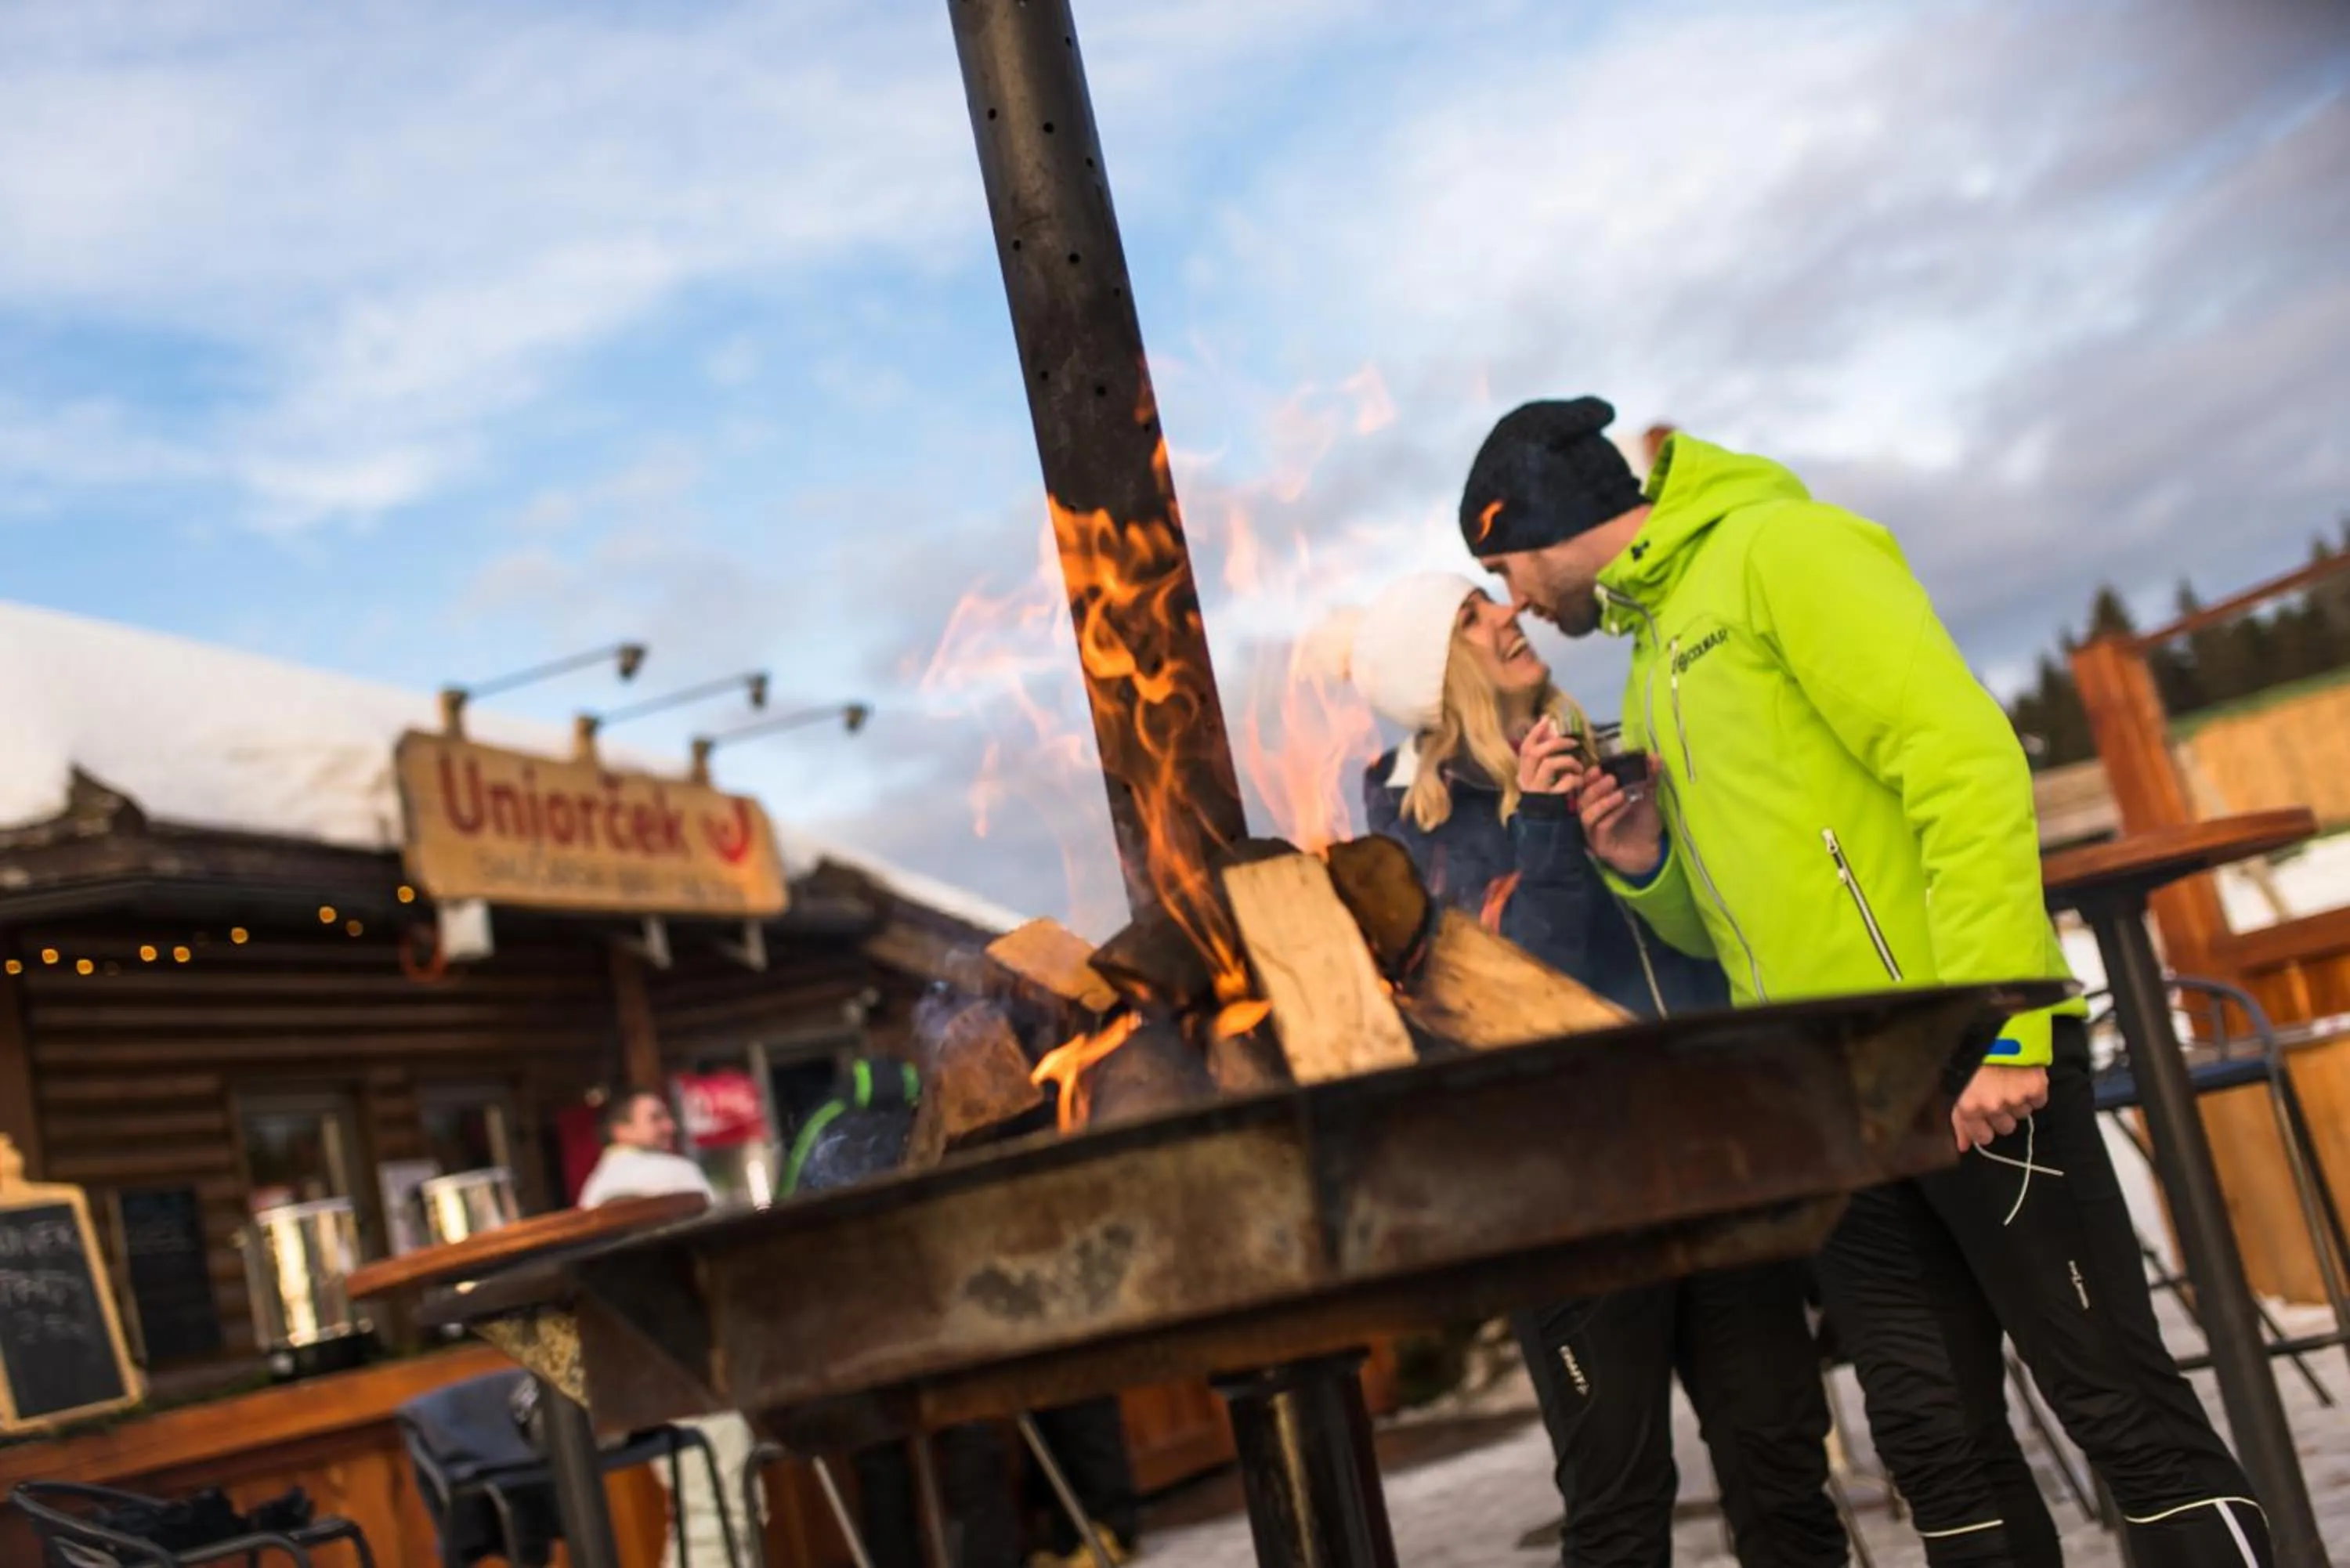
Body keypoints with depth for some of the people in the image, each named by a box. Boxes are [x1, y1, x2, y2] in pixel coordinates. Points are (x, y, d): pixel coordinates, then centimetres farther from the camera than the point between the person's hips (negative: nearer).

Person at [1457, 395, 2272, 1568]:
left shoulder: (1775, 548, -5)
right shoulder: (1653, 659, 20)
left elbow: (1965, 760, -16)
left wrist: (1996, 1025, -23)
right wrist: (1646, 867, 3)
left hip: (1969, 1068, -8)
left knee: (2121, 1405, -4)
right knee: (1934, 1437, 8)